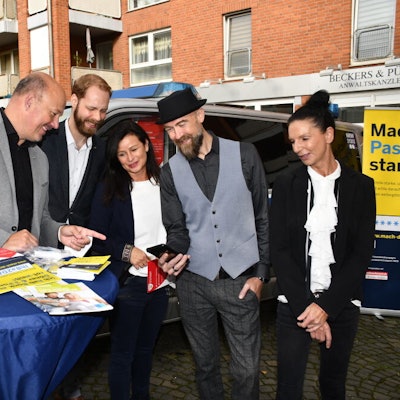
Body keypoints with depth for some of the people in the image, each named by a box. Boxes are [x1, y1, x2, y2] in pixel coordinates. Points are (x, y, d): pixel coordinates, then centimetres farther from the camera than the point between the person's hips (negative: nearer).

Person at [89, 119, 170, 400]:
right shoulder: (109, 189, -5)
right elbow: (98, 237, -6)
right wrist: (127, 251, -19)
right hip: (127, 282, -3)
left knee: (145, 348, 21)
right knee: (123, 353, 7)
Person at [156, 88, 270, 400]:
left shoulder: (244, 154, -1)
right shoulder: (170, 172, 5)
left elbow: (264, 217, 1)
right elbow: (176, 227, 7)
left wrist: (260, 273, -2)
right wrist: (177, 254, -15)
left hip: (240, 280, -2)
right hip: (194, 281, 2)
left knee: (247, 370, 4)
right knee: (205, 364, 16)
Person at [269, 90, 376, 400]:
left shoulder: (360, 186, 0)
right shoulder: (286, 185, 0)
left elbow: (362, 253, -4)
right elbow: (279, 250, -4)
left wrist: (325, 306, -12)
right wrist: (304, 307, -11)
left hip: (342, 303, 1)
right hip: (295, 302, 0)